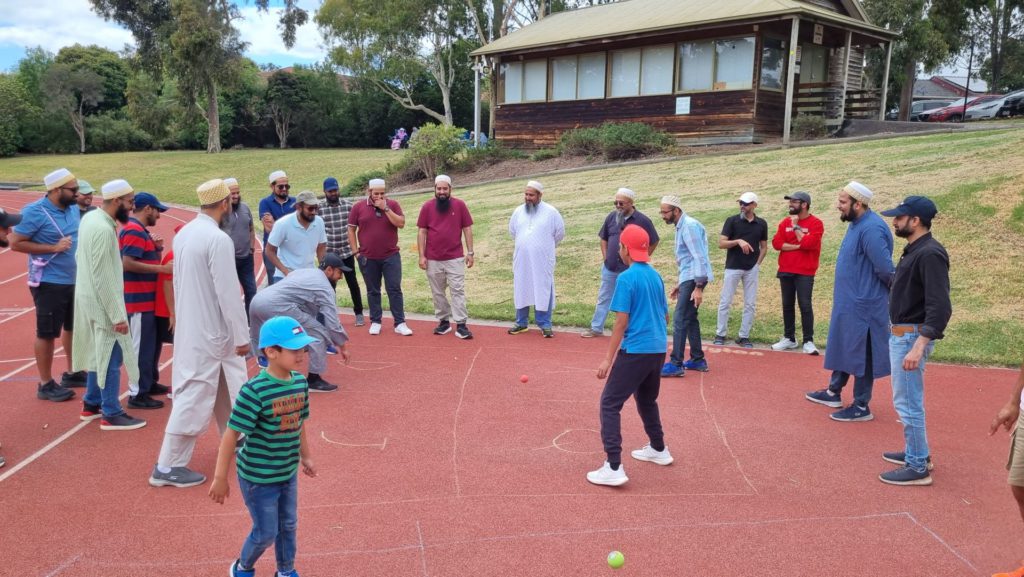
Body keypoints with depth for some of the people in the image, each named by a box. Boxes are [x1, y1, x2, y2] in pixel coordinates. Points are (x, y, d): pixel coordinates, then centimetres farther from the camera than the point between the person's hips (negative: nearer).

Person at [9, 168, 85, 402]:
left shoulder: (74, 208, 4)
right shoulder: (35, 212, -16)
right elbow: (15, 243, -16)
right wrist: (53, 247, -22)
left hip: (75, 280, 8)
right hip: (49, 283, -7)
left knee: (74, 327, 19)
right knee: (47, 333, 3)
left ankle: (72, 373, 36)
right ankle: (46, 385, 15)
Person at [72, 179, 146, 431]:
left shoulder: (90, 217, 6)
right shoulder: (104, 229, -24)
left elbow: (82, 256, 16)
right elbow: (103, 278, -25)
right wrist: (118, 315, -21)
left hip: (89, 298, 10)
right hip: (102, 302, -10)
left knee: (100, 353, 20)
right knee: (111, 357, -1)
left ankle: (91, 404, 31)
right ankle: (111, 414, 7)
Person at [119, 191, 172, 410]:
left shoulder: (141, 230, 17)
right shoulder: (134, 230, -15)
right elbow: (128, 263, -25)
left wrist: (157, 248, 3)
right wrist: (161, 268, -22)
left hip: (147, 299, 11)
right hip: (138, 300, -11)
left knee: (152, 342, 20)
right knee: (141, 347, -4)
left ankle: (150, 382, 33)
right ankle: (138, 394, 2)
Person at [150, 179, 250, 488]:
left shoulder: (184, 233, 6)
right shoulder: (218, 239, -21)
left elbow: (181, 280, 13)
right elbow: (228, 293, -21)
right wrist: (242, 336, -13)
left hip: (191, 325, 9)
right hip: (209, 331, -9)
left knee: (227, 384, 23)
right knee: (195, 395, -2)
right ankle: (168, 466, 4)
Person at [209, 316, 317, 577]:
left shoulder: (300, 382, -6)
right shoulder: (254, 391, -27)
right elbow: (231, 434, -22)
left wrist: (305, 456, 19)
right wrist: (220, 478, -18)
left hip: (289, 472, 6)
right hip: (258, 476, -6)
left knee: (288, 525, 19)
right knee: (266, 532, 8)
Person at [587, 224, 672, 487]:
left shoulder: (626, 278, -13)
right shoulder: (656, 276, 10)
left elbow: (622, 322, -16)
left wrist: (609, 358, -13)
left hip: (635, 351, -8)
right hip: (658, 349, 8)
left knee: (610, 403, -3)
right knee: (647, 399, 28)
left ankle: (614, 468, -9)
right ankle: (658, 449, 42)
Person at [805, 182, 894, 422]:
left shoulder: (871, 229, -24)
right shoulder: (856, 224, 9)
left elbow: (885, 268, -25)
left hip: (863, 305, -10)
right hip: (848, 302, 10)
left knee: (860, 354, 1)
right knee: (843, 348, 20)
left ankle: (861, 407, 12)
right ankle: (833, 393, 35)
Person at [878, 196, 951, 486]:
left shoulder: (930, 254, -20)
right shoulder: (913, 250, 10)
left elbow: (940, 308, -26)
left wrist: (918, 347, -32)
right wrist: (899, 334, 17)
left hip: (912, 336, -10)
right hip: (900, 334, 10)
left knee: (908, 402, -4)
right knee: (907, 399, 20)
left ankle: (918, 468, 6)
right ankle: (915, 451, 34)